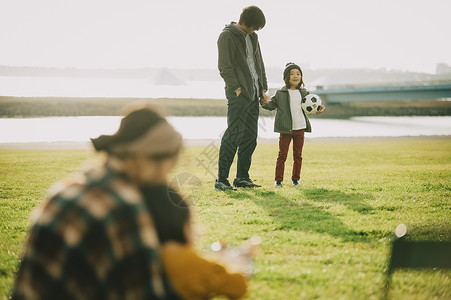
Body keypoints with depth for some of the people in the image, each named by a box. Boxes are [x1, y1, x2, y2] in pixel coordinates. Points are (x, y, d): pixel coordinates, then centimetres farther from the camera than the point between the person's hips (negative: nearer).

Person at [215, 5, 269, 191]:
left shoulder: (252, 37, 18)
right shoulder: (227, 36, -6)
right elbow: (224, 66, -12)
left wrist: (263, 89, 16)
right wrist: (236, 88, -18)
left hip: (253, 94, 8)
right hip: (238, 94, -8)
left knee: (250, 137, 8)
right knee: (233, 136, -11)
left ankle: (242, 177, 15)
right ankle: (221, 180, -8)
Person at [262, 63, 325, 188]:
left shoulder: (304, 93, 9)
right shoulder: (280, 94, 0)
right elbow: (272, 105, 3)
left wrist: (320, 107, -3)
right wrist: (264, 103, -18)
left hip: (300, 128, 3)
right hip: (285, 129, -3)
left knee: (298, 155, 8)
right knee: (282, 155, 0)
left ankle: (295, 179, 18)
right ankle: (278, 180, 6)